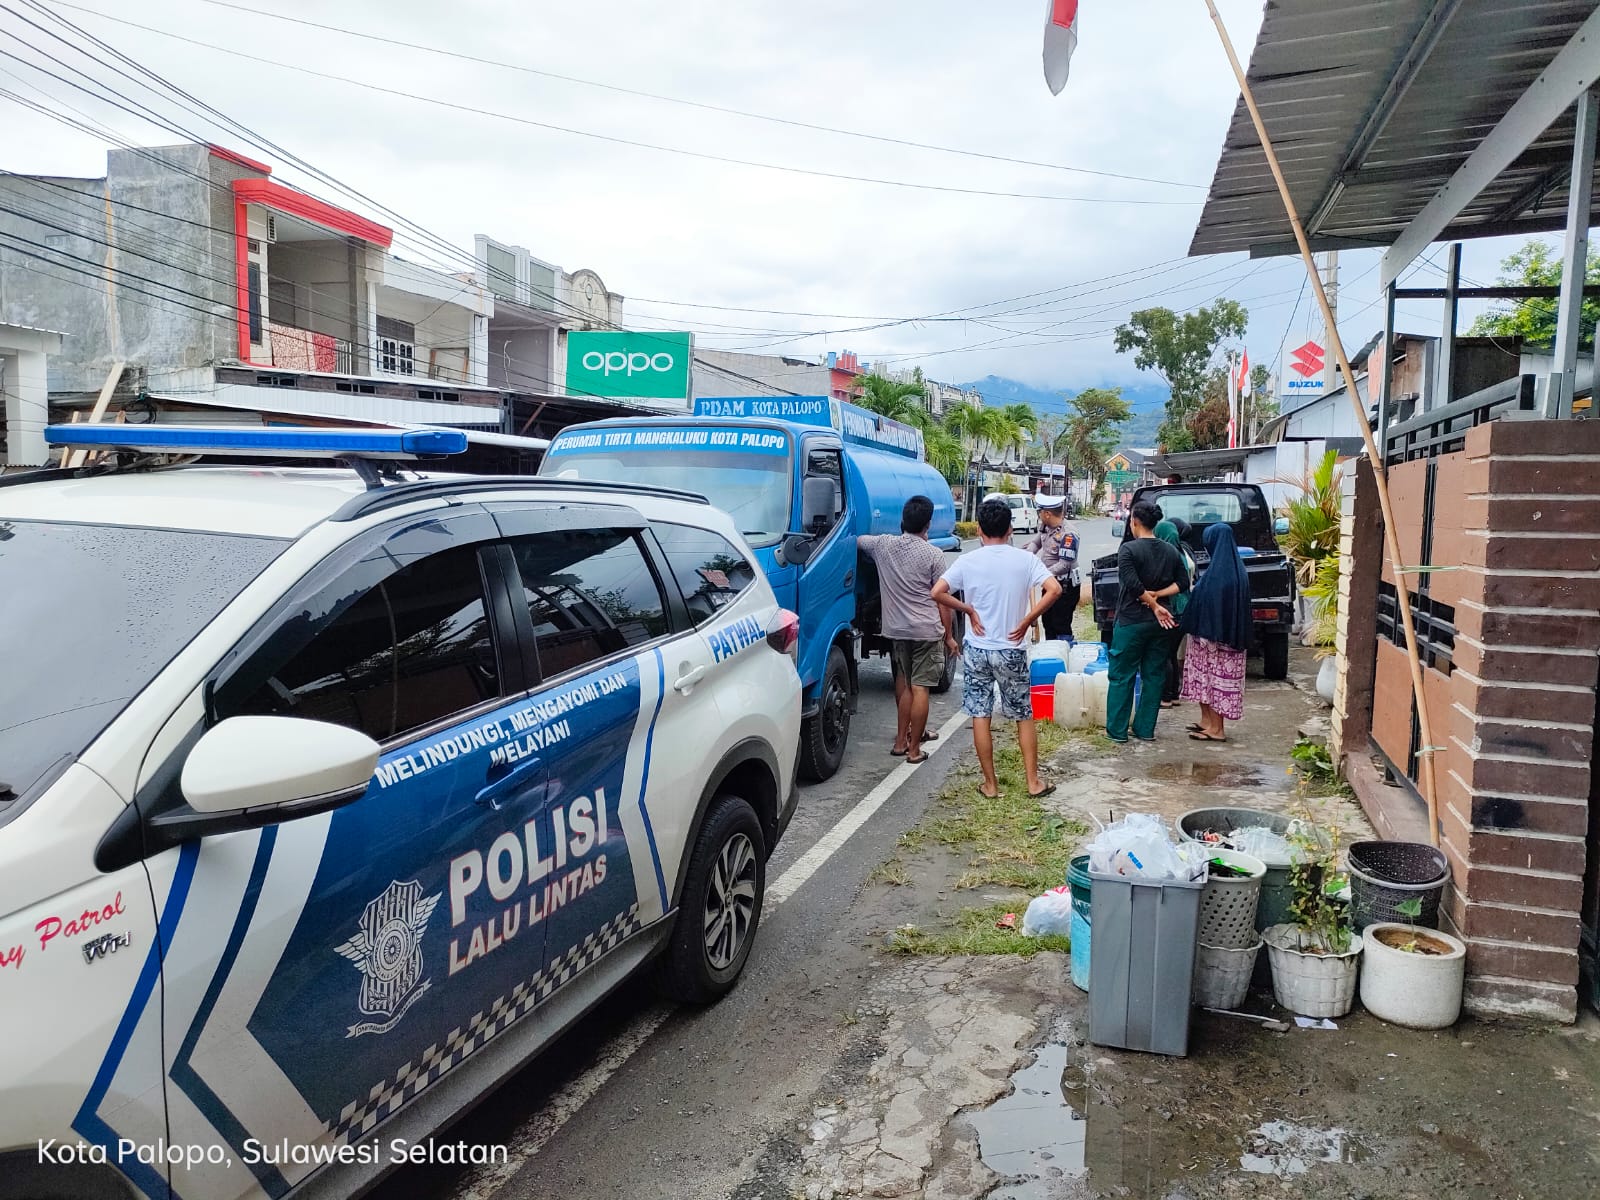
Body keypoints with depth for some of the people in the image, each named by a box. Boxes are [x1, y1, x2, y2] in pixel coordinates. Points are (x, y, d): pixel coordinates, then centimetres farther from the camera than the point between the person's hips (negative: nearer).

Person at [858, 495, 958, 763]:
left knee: (904, 685, 17)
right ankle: (914, 749, 2)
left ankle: (902, 740, 24)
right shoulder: (933, 554, -9)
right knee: (920, 688, -1)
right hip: (927, 630, -4)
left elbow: (856, 540, 21)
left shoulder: (882, 544, 0)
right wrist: (948, 636, 4)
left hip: (895, 629, 4)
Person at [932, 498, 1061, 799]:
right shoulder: (1024, 559, -4)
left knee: (980, 716, 9)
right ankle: (1034, 782, 16)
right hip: (1011, 651, 0)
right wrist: (1027, 620, -9)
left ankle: (990, 784, 14)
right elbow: (1054, 589, -16)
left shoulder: (968, 560, -6)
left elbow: (937, 593, -14)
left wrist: (968, 609, -3)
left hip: (976, 650, 0)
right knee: (1024, 717, 13)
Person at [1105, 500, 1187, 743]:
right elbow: (1182, 583, 5)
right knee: (1154, 676, 11)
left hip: (1131, 622, -5)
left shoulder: (1129, 549, -12)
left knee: (1122, 676, 3)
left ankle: (1117, 730, 6)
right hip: (1160, 623, 5)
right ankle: (1145, 730, 15)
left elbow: (1132, 584, -20)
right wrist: (1157, 595, -5)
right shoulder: (1171, 551, 7)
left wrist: (1154, 604, -11)